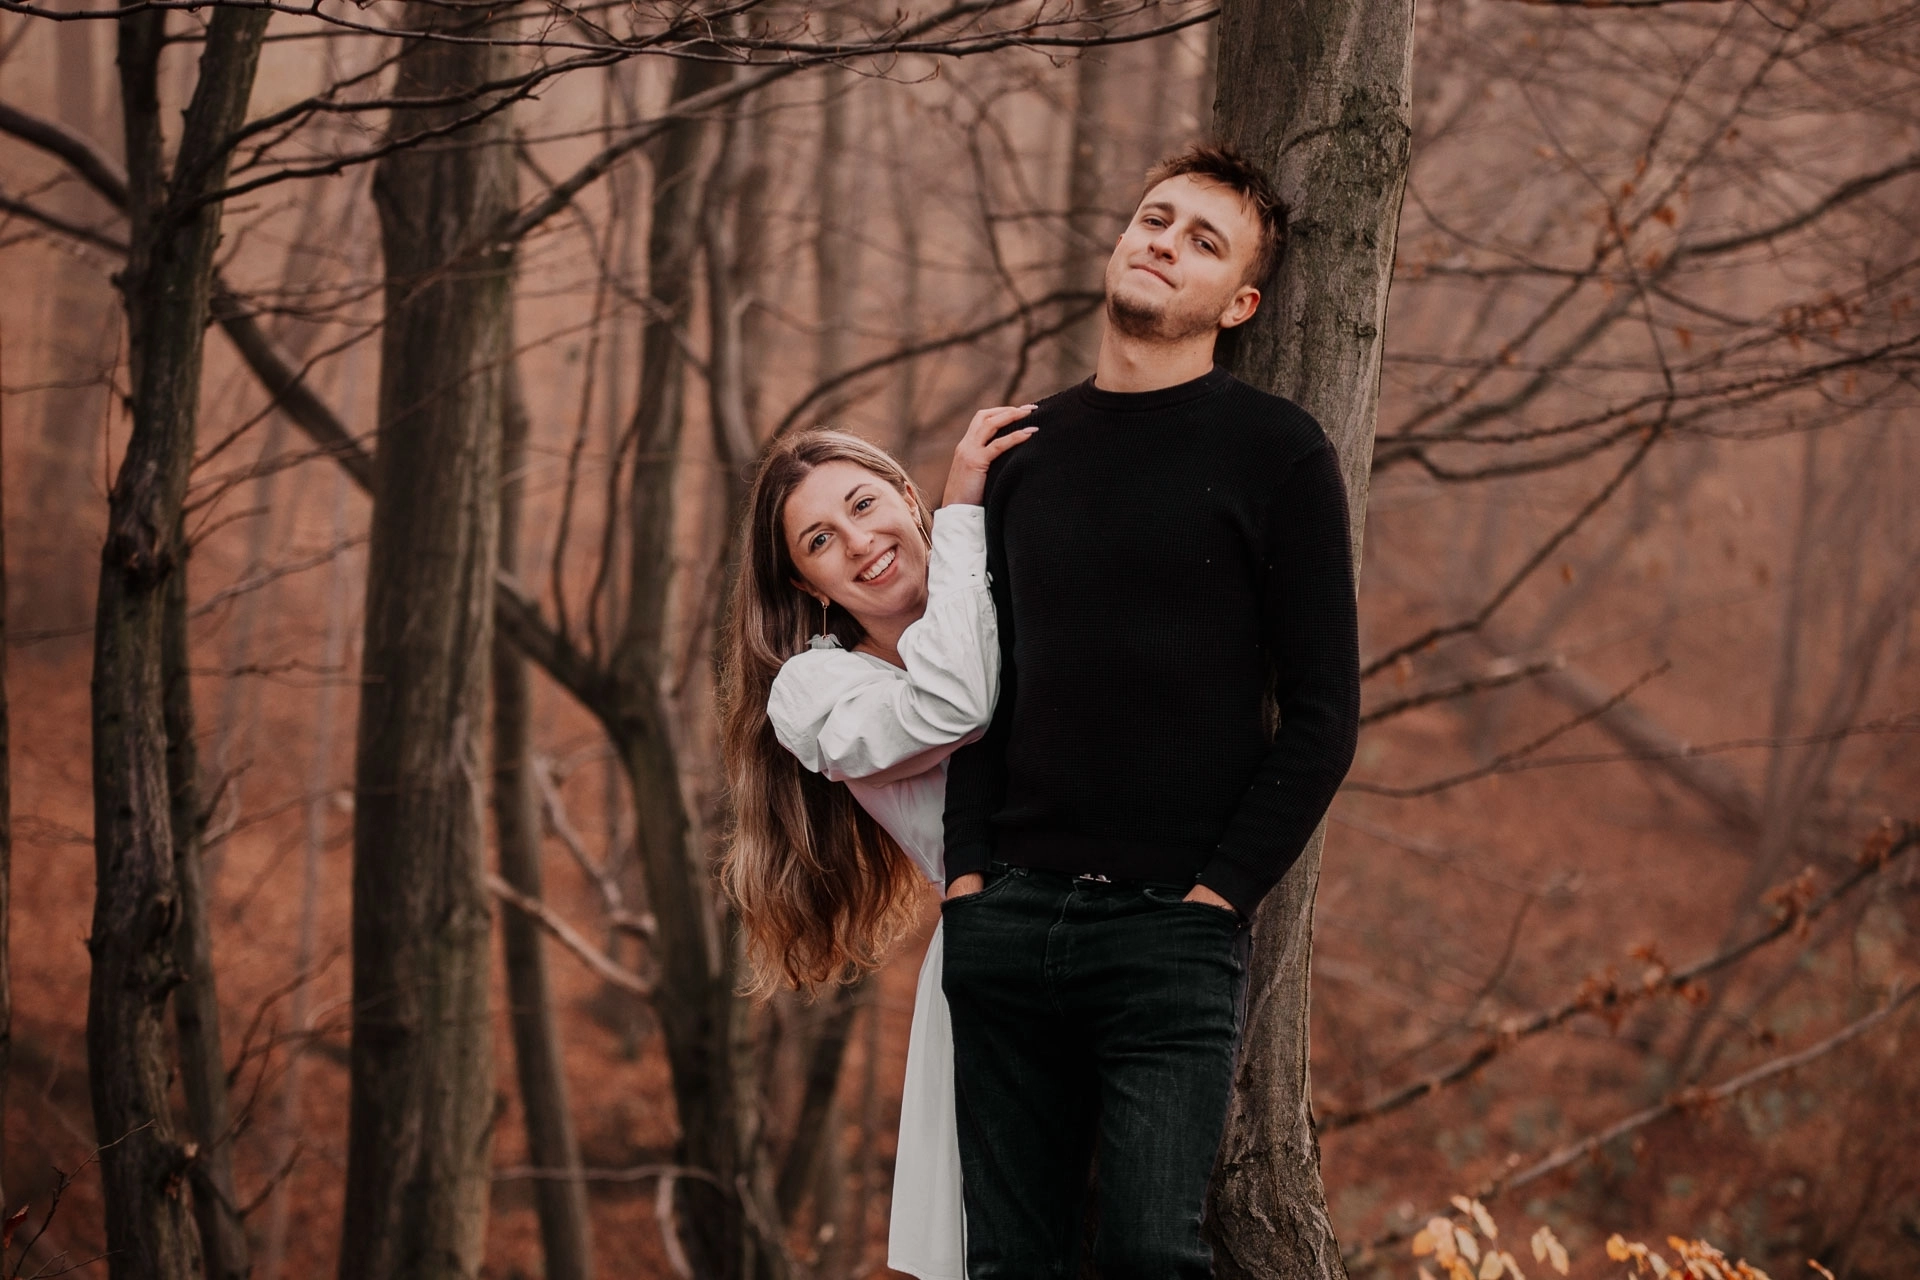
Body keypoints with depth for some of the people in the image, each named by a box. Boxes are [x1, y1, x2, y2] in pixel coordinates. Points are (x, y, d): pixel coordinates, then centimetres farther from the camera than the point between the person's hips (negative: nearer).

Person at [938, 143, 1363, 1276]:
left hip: (1171, 928, -5)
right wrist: (969, 870, 5)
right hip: (1009, 918, 5)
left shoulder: (1273, 451, -1)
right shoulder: (1029, 449, 14)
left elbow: (1323, 712, -3)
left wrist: (1220, 893, -10)